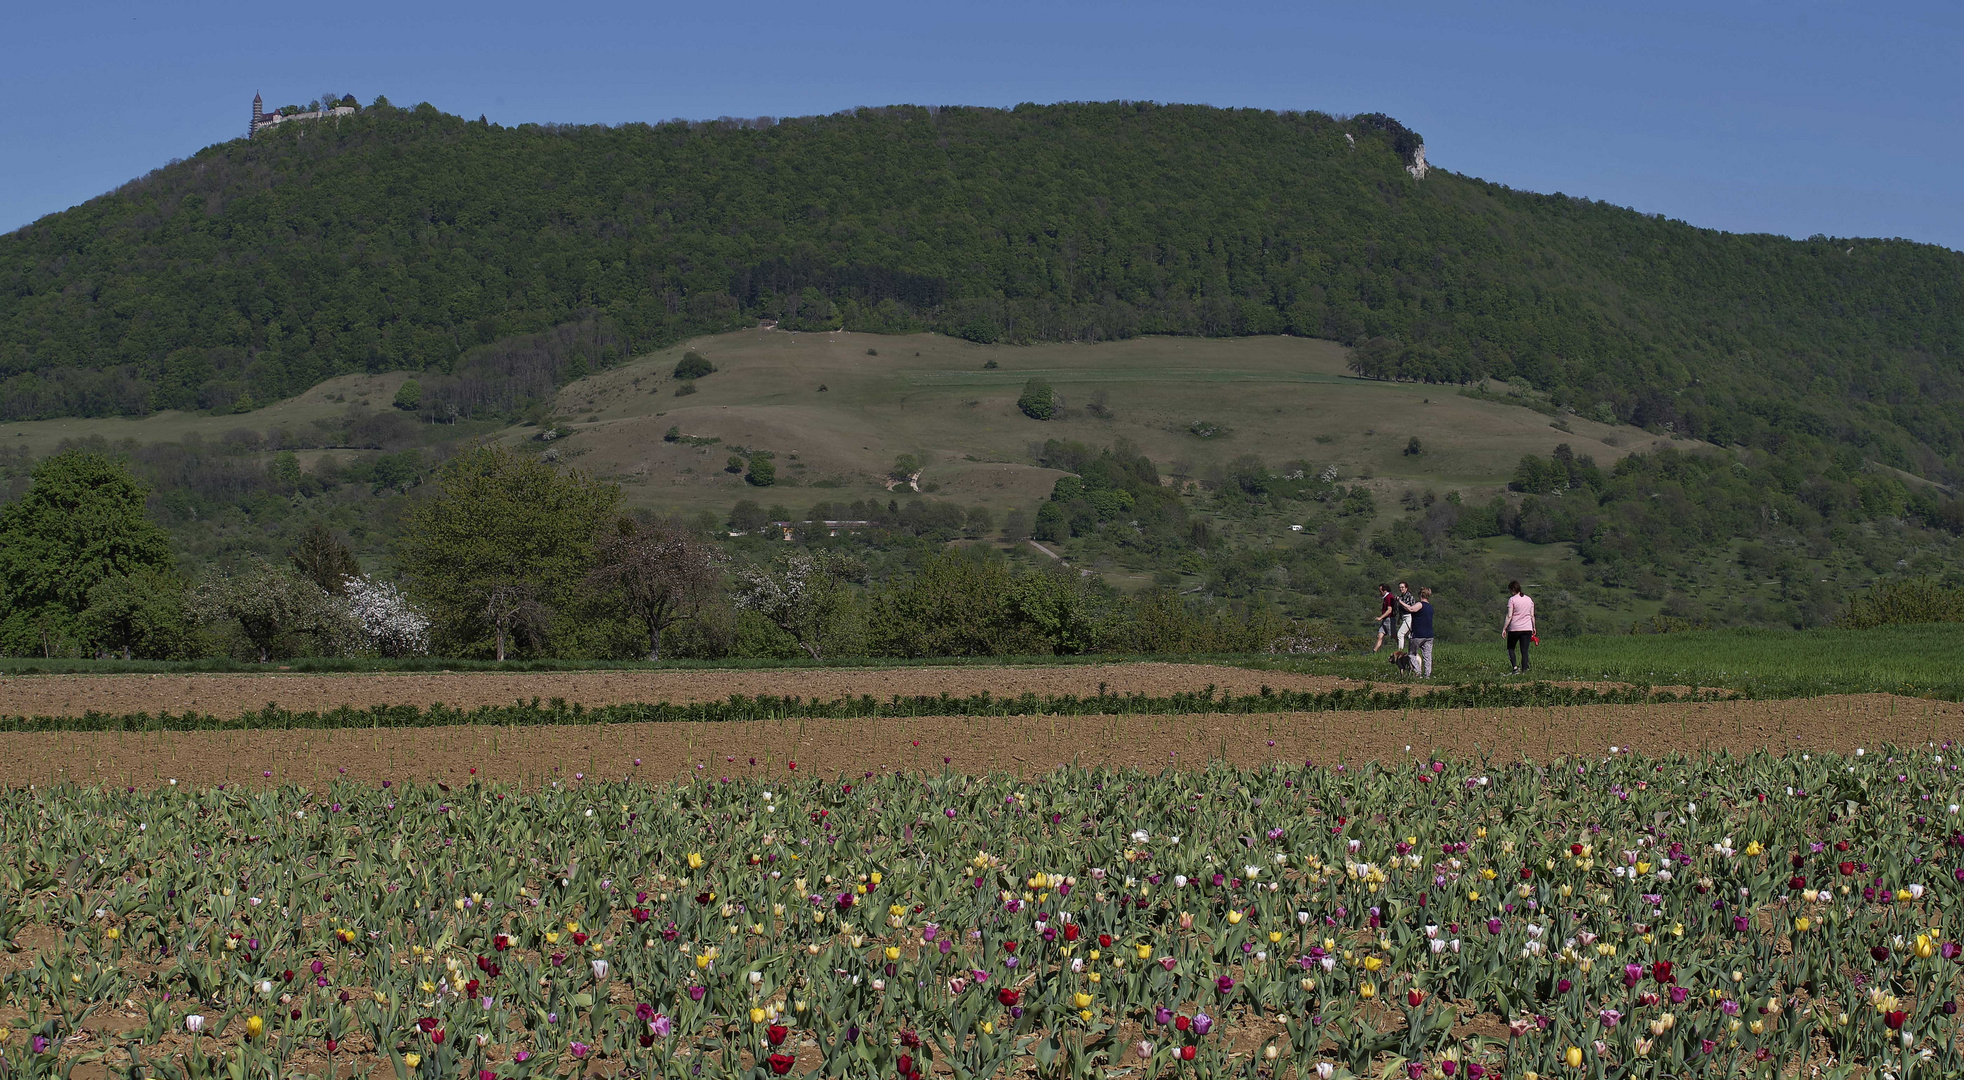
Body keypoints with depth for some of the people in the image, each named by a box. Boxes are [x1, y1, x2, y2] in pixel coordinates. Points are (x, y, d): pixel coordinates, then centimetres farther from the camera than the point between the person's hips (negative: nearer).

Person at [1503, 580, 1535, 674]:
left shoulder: (1512, 600, -8)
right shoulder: (1529, 599, 9)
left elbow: (1509, 616, -12)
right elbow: (1532, 615, 11)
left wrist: (1504, 628, -10)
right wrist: (1533, 627, 21)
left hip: (1514, 628, -4)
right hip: (1527, 629, 4)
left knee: (1510, 648, 11)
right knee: (1525, 651, 5)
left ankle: (1515, 666, -6)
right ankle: (1524, 670, 0)